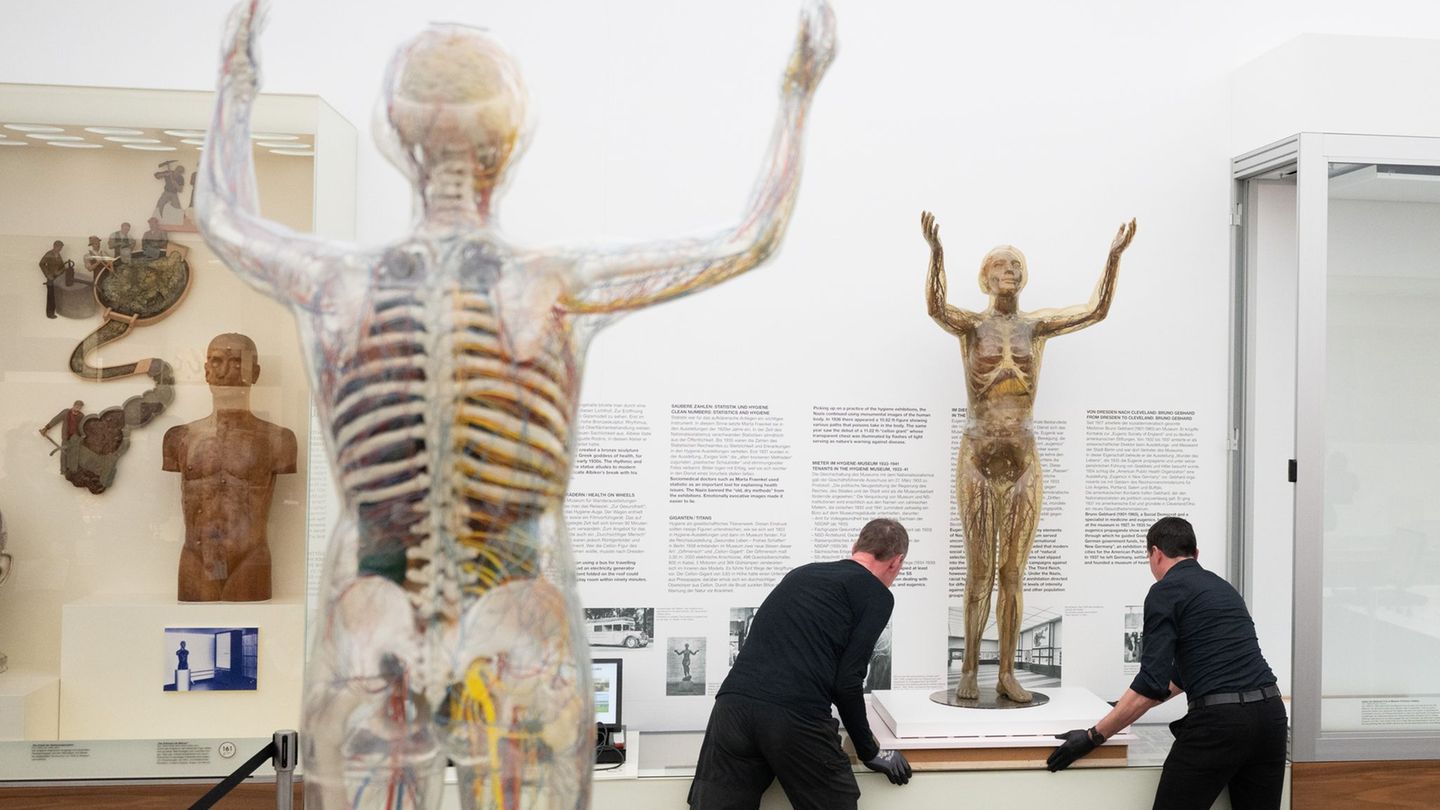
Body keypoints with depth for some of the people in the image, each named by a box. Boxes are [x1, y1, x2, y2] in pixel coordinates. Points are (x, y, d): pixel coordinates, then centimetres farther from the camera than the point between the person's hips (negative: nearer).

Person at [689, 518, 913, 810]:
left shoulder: (803, 573, 29)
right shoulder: (877, 596, 10)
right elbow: (847, 682, 2)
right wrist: (870, 752, 17)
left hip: (734, 706, 5)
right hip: (798, 719, -5)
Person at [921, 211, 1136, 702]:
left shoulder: (1037, 325, 8)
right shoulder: (970, 325, 0)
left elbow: (1095, 311, -5)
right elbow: (935, 307, -23)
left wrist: (1114, 255, -16)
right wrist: (935, 251, -38)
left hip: (1024, 464, 2)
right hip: (976, 462, -2)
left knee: (1012, 574, 5)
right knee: (979, 573, 1)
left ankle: (1007, 675, 13)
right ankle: (969, 670, 15)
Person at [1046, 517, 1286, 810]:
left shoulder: (1164, 592, -1)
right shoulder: (1223, 587, 24)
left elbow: (1152, 682, -11)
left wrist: (1093, 736, -6)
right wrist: (1129, 707, 44)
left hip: (1219, 720, -8)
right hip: (1269, 713, 8)